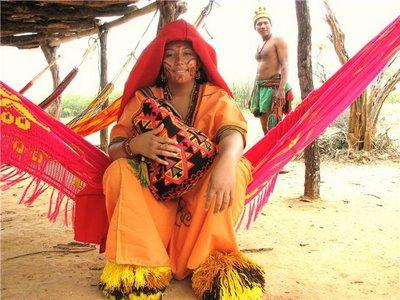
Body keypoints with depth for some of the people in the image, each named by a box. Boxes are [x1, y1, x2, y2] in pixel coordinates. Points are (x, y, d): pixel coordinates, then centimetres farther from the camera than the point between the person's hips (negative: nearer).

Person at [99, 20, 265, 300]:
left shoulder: (216, 98, 0)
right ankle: (145, 262, -20)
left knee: (236, 168, -27)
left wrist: (227, 159, -47)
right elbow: (114, 149, -5)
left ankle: (211, 260, -18)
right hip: (152, 194, 1)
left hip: (202, 194, 0)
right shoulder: (144, 98, 3)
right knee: (119, 171, -24)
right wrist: (134, 145, -31)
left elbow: (233, 132, -22)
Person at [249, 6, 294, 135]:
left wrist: (282, 88, -23)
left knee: (274, 127, -13)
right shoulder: (260, 46, 22)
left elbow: (285, 65, -12)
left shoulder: (278, 41, -1)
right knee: (265, 128, 8)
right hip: (260, 88, 8)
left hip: (274, 86, -8)